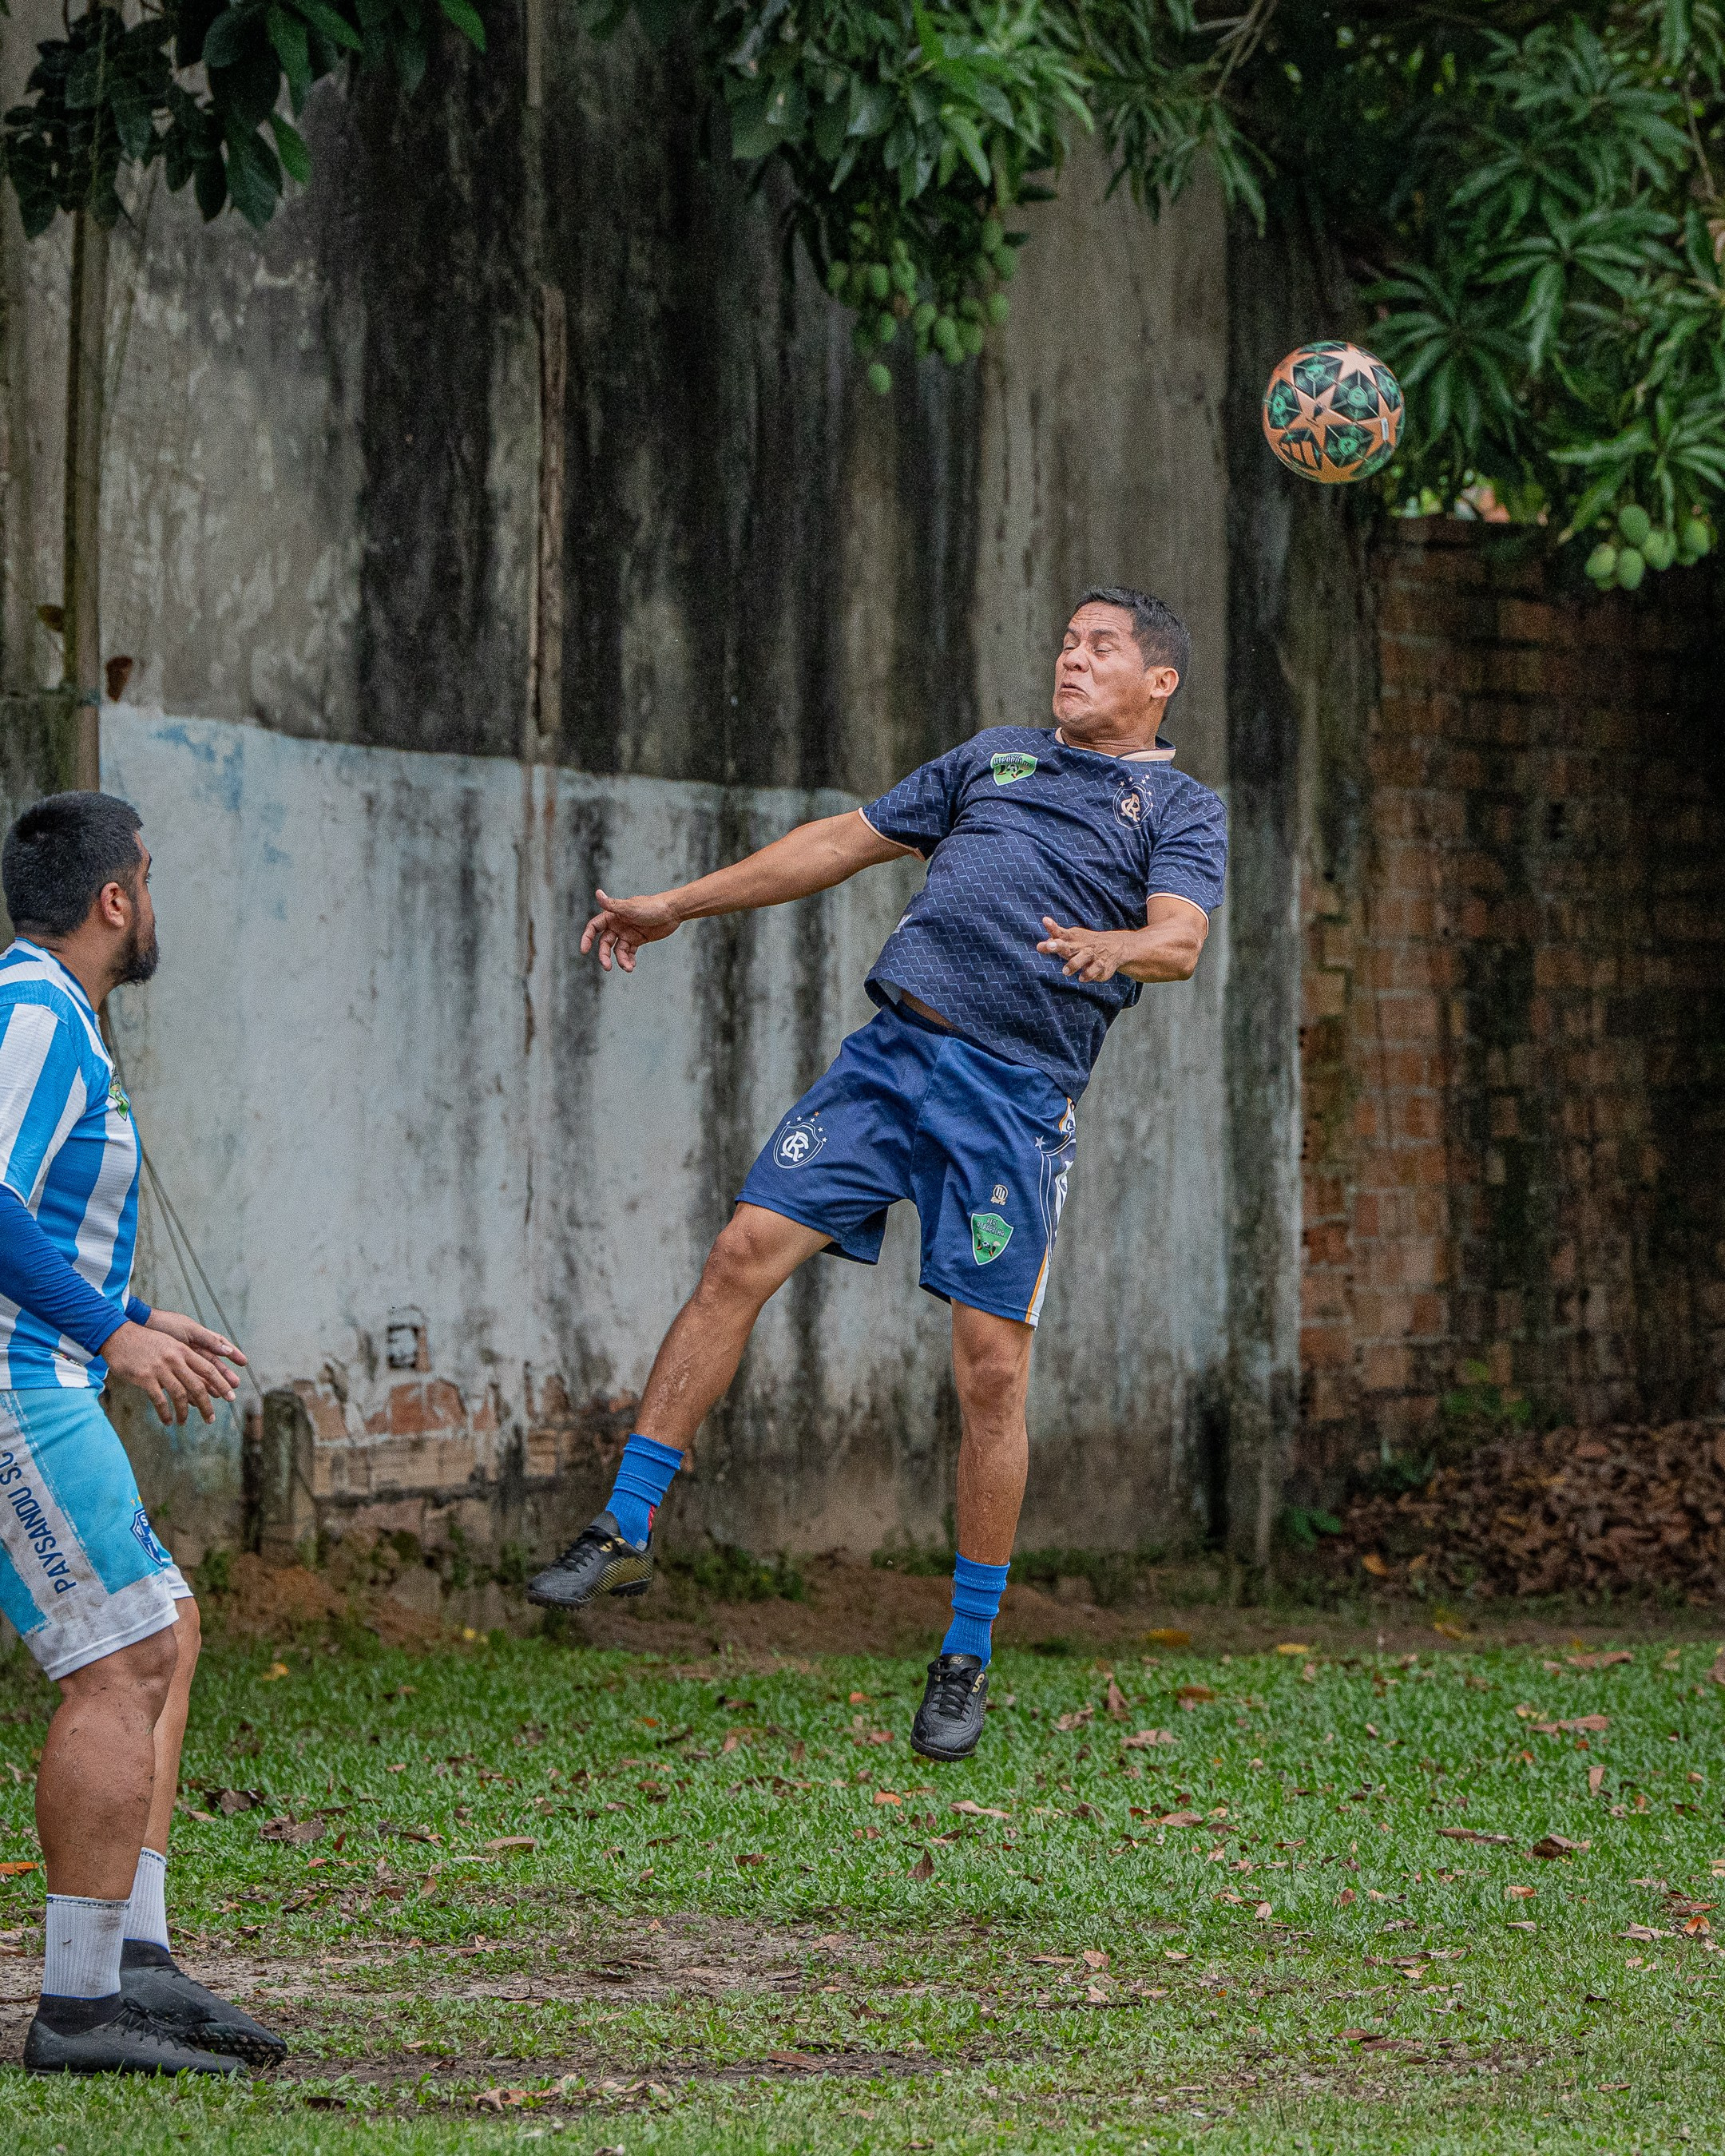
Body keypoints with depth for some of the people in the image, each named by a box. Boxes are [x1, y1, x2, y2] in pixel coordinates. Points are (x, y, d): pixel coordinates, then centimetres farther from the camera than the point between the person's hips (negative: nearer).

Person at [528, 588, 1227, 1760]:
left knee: (993, 1368, -7)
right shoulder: (997, 755, 23)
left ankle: (968, 1655, 4)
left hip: (1020, 1092, -4)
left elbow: (1181, 939, -9)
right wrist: (678, 906, 27)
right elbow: (848, 840, 28)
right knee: (745, 1253, -9)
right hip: (894, 1049, 4)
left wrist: (1111, 946, -33)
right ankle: (627, 1529, -3)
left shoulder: (1182, 809, 9)